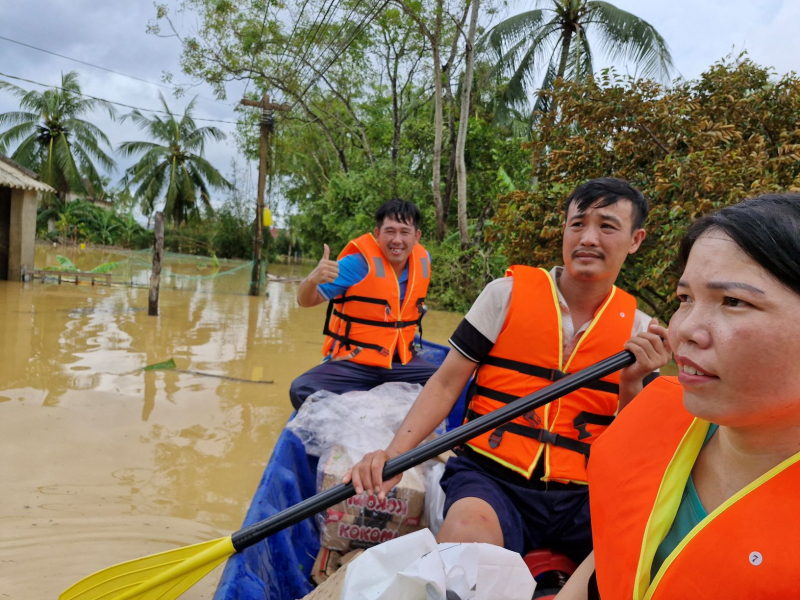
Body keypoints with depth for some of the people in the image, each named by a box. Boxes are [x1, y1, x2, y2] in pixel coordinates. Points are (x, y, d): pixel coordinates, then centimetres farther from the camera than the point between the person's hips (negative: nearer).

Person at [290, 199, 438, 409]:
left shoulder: (423, 260, 0)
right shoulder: (357, 262, -15)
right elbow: (306, 301, -16)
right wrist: (313, 279, -38)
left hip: (402, 362, 4)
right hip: (352, 363, -4)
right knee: (302, 391, -28)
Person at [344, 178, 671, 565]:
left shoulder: (638, 328, 8)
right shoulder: (509, 293, 1)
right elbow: (447, 383, 0)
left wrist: (631, 384, -11)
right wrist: (394, 454, -14)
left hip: (581, 496, 3)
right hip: (490, 477, -2)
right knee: (466, 533, -35)